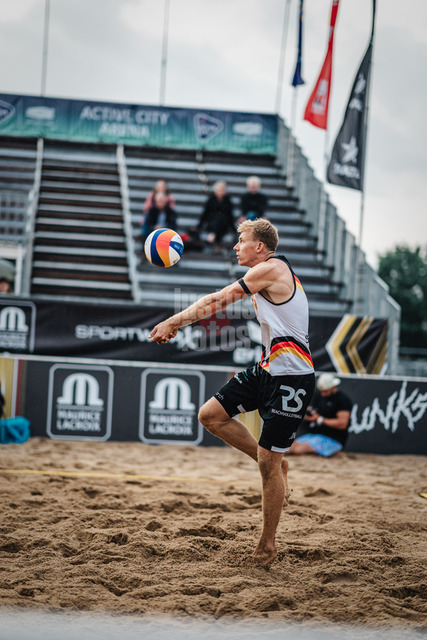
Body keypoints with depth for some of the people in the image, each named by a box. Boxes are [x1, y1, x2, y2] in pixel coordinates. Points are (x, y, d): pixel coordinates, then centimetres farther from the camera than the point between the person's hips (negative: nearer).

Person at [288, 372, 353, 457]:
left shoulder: (343, 400, -9)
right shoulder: (318, 396, 15)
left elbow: (342, 424, -17)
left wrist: (320, 419, -12)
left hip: (332, 440, -7)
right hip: (313, 434, 7)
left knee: (298, 450, -27)